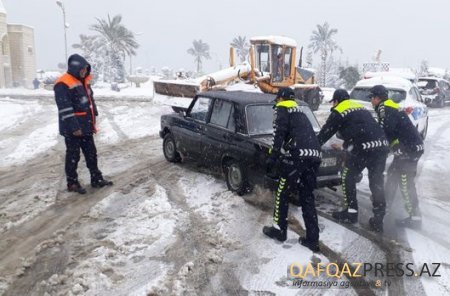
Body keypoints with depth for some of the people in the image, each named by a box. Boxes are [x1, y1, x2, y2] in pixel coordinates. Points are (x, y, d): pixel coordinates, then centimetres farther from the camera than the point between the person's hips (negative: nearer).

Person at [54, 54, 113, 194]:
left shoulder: (84, 81, 11)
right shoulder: (63, 84, -17)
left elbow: (90, 100, 19)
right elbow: (65, 109, -22)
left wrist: (93, 121, 17)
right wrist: (74, 127, -24)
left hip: (86, 126, 8)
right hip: (72, 129, -8)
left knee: (91, 153, 13)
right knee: (73, 156, 3)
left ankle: (96, 179, 23)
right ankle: (72, 183, 15)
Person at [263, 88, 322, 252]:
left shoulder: (282, 109, 9)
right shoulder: (300, 112, 32)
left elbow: (279, 133, -6)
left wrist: (273, 157, -6)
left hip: (298, 154, -7)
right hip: (314, 155, 7)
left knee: (282, 192, 10)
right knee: (308, 197, 13)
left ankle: (279, 229, 20)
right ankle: (312, 239, 13)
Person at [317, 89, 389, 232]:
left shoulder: (338, 112, 7)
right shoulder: (361, 108, 29)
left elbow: (325, 132, 11)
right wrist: (346, 144, 50)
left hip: (362, 148, -6)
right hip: (381, 146, 7)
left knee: (348, 177, 13)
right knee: (377, 182, 11)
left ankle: (351, 211, 17)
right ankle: (378, 219, 14)